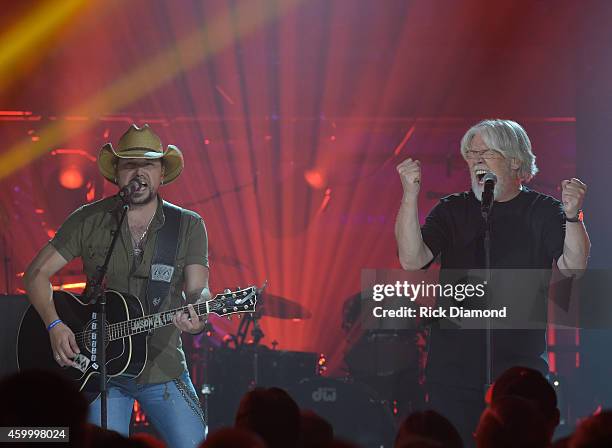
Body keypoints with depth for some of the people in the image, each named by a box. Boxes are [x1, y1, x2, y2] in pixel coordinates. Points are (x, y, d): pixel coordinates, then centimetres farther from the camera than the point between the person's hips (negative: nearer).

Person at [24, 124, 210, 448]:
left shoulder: (188, 226, 3)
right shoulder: (88, 221, 1)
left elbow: (197, 289, -4)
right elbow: (37, 274, 3)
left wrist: (197, 316, -27)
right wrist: (55, 326, -12)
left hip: (163, 368, 0)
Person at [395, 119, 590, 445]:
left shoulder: (544, 211, 3)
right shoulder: (452, 210, 7)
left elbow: (573, 267, -11)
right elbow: (412, 261, -7)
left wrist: (571, 215, -29)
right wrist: (410, 194, -17)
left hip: (520, 371, -1)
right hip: (453, 368, 1)